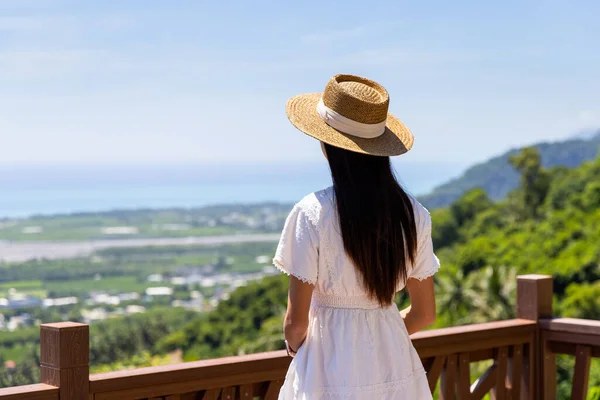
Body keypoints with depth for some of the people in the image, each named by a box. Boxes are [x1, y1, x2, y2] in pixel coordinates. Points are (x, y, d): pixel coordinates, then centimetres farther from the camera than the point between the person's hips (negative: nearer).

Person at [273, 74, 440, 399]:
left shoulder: (312, 214, -14)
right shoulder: (412, 214, -2)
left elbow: (296, 321, -11)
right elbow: (424, 313, 6)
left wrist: (294, 346, 11)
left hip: (332, 371, -4)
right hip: (397, 369, 4)